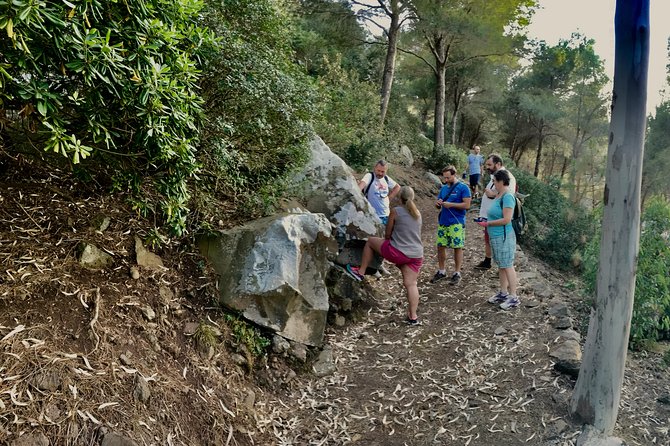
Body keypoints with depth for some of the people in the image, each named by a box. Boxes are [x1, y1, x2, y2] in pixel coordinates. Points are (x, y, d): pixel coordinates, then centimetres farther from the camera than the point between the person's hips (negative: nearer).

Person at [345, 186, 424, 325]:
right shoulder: (418, 214, 12)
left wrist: (389, 240, 22)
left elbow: (387, 234, 1)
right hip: (416, 255, 5)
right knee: (411, 284, 8)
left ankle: (360, 272, 22)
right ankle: (413, 316, 6)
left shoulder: (395, 211, -6)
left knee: (370, 241, 15)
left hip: (398, 252, -5)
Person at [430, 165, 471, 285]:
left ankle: (457, 273, 12)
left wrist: (450, 204, -18)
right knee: (440, 246, 7)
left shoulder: (463, 188, -6)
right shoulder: (444, 188, 13)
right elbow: (438, 206, 19)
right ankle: (441, 271, 20)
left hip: (456, 223, -6)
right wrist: (438, 204, -5)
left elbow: (467, 205, -13)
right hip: (443, 222, 6)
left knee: (457, 247, 1)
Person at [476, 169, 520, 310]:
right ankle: (503, 293, 28)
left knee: (507, 266, -2)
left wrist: (488, 223, -15)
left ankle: (513, 297, 7)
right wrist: (486, 221, 7)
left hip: (504, 237, -9)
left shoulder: (508, 196, -18)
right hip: (496, 236, 9)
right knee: (501, 266, 17)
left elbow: (506, 219, -23)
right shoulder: (499, 195, 10)